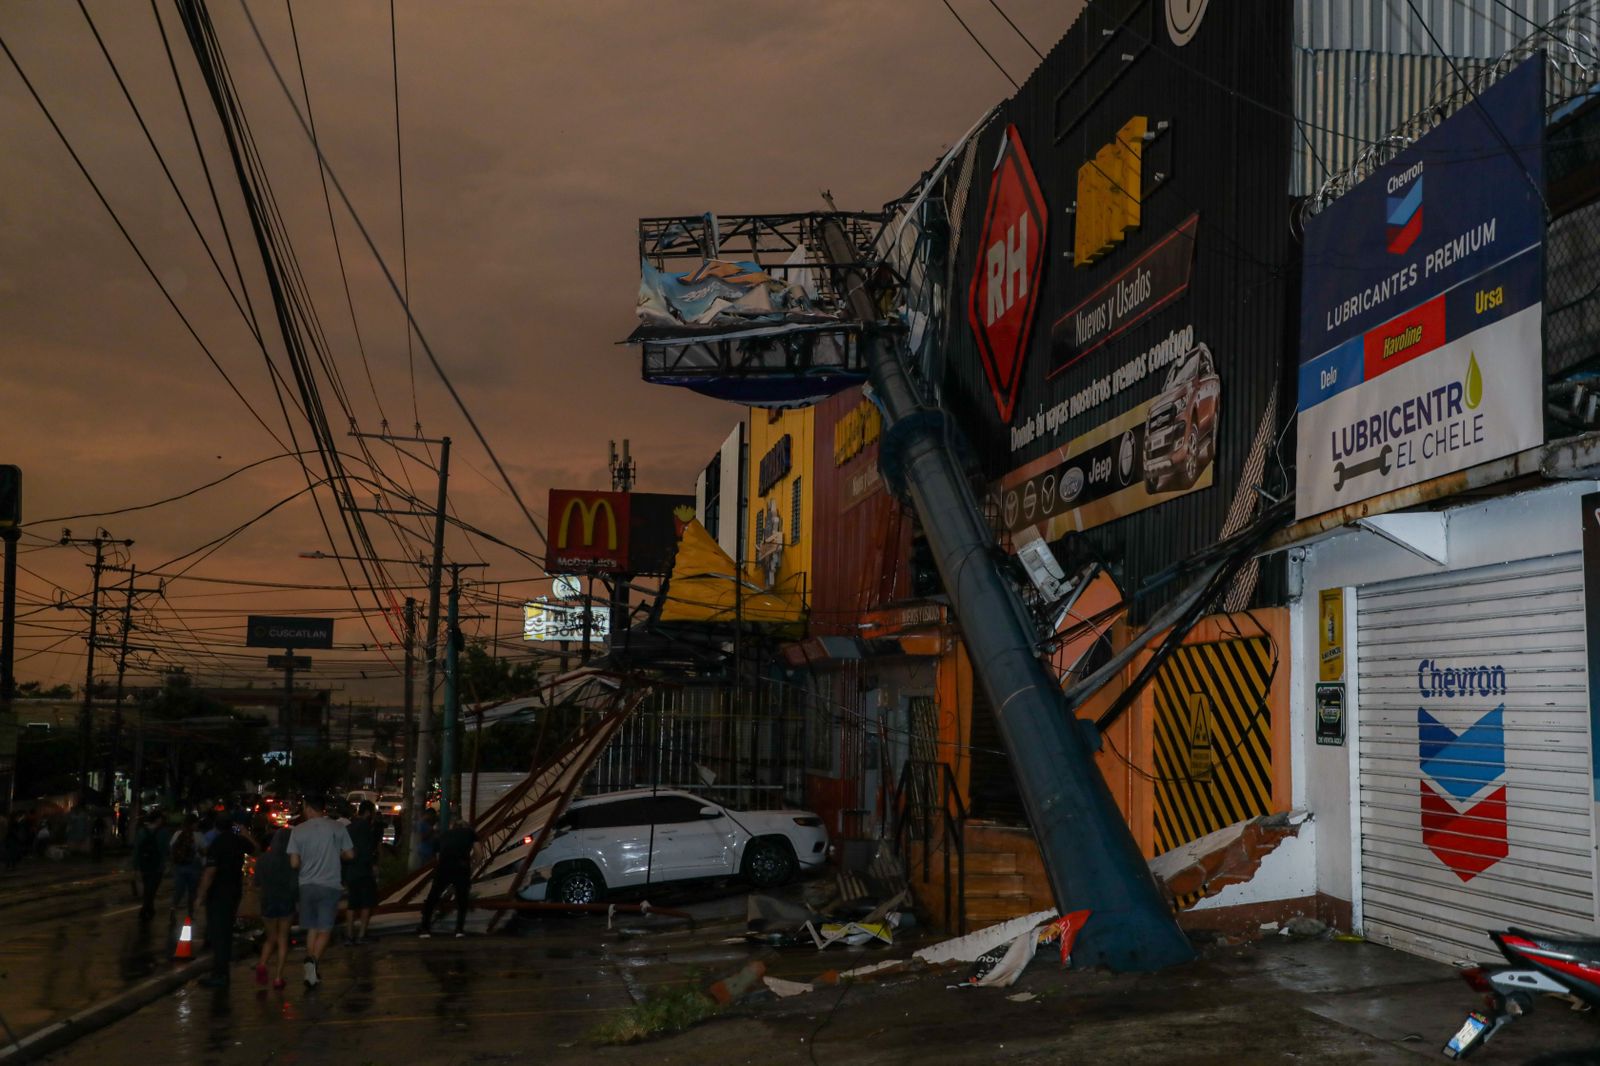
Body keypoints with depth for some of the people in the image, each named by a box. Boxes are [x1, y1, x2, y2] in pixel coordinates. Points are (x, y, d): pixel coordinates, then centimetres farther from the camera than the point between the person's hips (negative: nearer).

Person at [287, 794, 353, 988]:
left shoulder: (298, 830, -3)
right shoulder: (337, 828, -4)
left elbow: (294, 863, -6)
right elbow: (350, 855, 2)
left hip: (306, 885, 2)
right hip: (329, 885, -2)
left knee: (312, 929, 15)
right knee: (324, 930, 2)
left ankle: (311, 972, 14)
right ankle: (313, 961, -22)